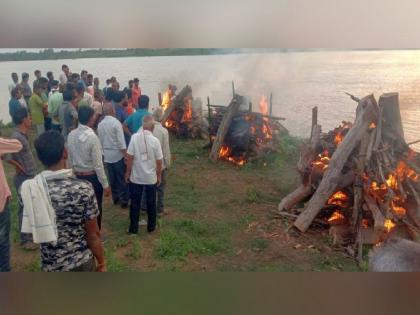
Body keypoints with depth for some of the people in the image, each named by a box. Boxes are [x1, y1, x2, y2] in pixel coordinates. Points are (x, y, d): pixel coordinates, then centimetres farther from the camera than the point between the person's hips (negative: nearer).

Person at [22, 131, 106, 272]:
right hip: (82, 263, -2)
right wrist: (101, 262, 1)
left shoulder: (30, 189, -11)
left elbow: (36, 230, 1)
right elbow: (93, 234, -13)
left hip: (51, 265, 3)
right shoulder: (83, 188, -21)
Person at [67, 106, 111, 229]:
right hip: (92, 177, -6)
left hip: (77, 176, 6)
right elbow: (98, 164, -20)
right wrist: (105, 184, -13)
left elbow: (71, 158, 7)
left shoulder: (71, 135, -3)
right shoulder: (92, 137, -22)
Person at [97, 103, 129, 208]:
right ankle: (124, 201, 5)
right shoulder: (116, 122, -15)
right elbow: (121, 140, -18)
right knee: (122, 178, 1)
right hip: (118, 154, -6)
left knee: (112, 178, 15)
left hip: (107, 154, 6)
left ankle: (115, 198, 25)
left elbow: (100, 140, 11)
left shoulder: (100, 124, 5)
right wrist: (125, 153, -15)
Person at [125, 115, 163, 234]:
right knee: (151, 202, 15)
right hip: (151, 177, 0)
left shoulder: (134, 137, -11)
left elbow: (129, 158, -9)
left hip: (136, 177, 0)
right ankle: (151, 226, 28)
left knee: (135, 202, 12)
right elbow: (159, 161, -7)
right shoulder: (155, 140, -12)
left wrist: (127, 173, 3)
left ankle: (133, 228, 20)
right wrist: (159, 176, 8)